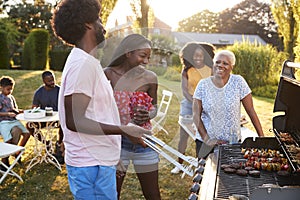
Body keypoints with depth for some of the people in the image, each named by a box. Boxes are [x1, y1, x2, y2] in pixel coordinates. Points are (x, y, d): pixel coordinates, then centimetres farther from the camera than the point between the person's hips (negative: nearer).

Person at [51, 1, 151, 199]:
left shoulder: (88, 62, 12)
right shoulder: (83, 64, -19)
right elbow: (74, 121, -23)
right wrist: (124, 130, -24)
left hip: (98, 160, 10)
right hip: (92, 164, -10)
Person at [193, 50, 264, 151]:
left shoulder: (238, 82, -5)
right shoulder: (203, 85, -3)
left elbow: (251, 111, -4)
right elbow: (196, 115, -3)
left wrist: (261, 137, -7)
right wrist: (206, 139, -13)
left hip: (233, 142, 0)